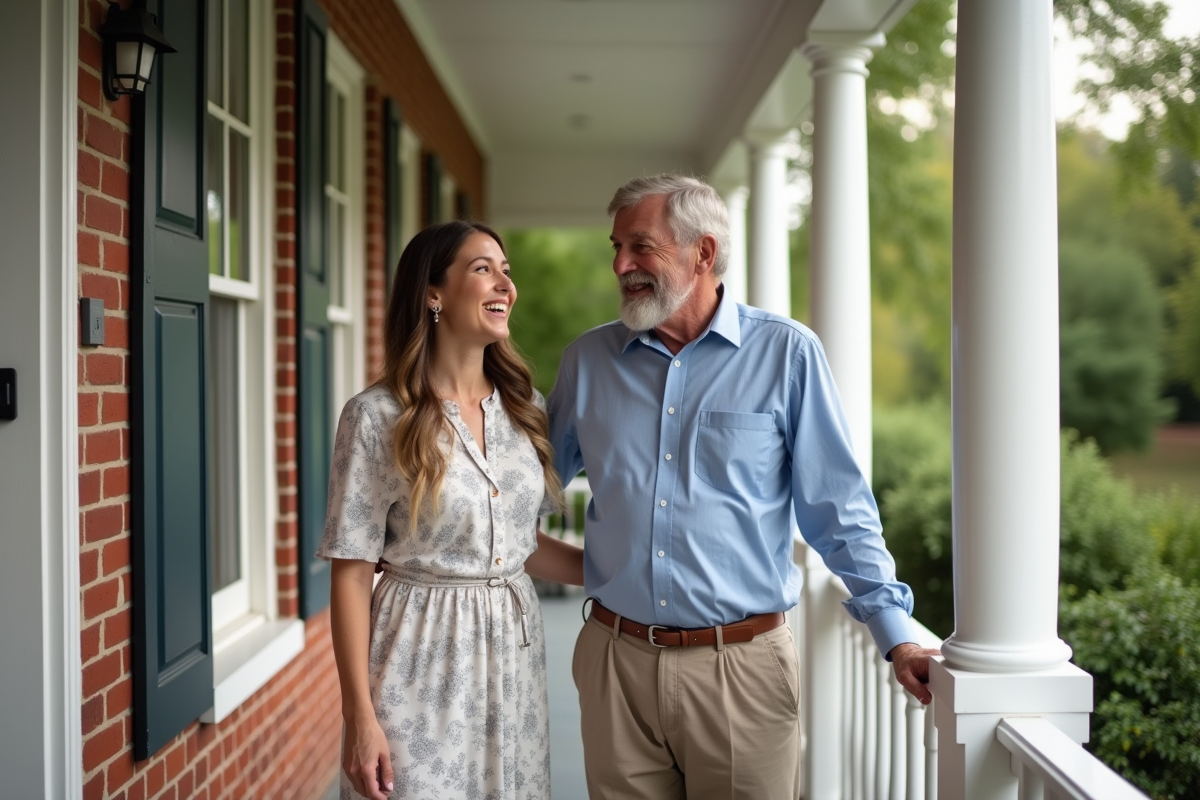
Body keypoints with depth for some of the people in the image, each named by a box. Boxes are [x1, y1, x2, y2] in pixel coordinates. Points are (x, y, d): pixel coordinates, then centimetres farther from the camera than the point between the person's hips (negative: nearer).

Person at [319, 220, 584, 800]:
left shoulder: (524, 407, 5)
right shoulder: (377, 418, -11)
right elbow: (351, 573, -10)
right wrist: (360, 714, -12)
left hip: (513, 651, 5)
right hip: (422, 657, -5)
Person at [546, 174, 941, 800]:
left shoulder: (786, 354, -5)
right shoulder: (588, 360, 5)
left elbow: (838, 513, -3)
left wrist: (898, 639, -7)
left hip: (742, 668, -2)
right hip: (617, 660, 3)